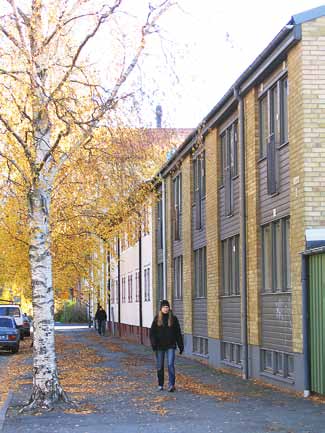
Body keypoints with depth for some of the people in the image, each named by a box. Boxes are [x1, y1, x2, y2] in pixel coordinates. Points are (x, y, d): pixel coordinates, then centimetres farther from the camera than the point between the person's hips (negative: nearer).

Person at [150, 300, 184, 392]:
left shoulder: (173, 318, 2)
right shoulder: (157, 319, 3)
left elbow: (178, 333, 6)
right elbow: (152, 332, 1)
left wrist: (181, 346, 4)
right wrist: (153, 344, -13)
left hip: (170, 346, -1)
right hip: (160, 346, 1)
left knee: (171, 365, -12)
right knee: (160, 366, 9)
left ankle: (171, 385, -13)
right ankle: (160, 385, 20)